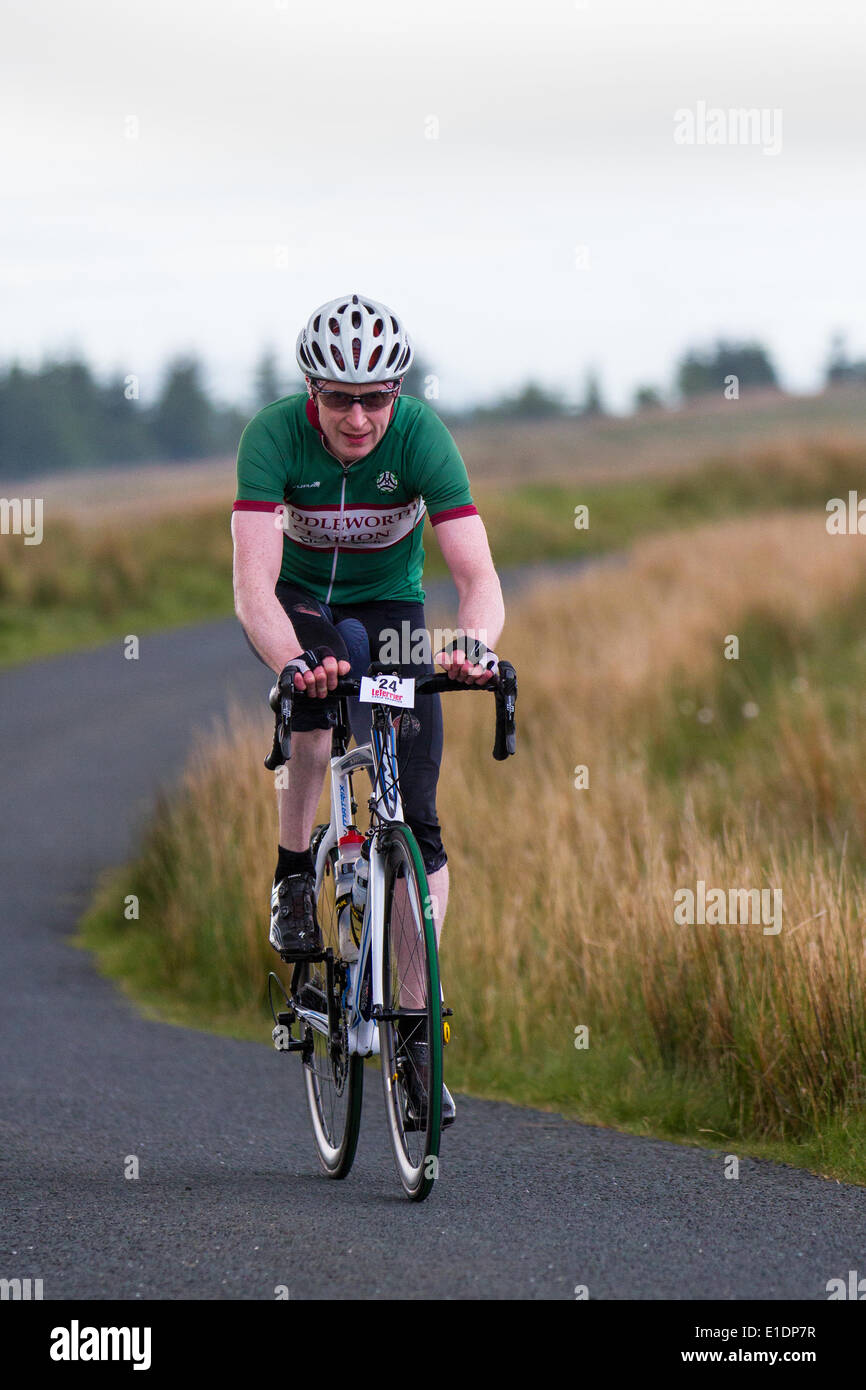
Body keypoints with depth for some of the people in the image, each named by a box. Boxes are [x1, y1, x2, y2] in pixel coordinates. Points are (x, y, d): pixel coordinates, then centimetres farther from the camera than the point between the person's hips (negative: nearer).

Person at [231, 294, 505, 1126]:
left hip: (388, 603, 1)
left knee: (416, 820, -10)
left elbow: (477, 574, -34)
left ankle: (416, 1028, -3)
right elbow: (253, 582, -38)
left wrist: (474, 644, -56)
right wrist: (292, 662, -57)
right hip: (298, 600, -1)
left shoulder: (421, 437, -28)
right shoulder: (275, 435, -29)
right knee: (328, 665, -37)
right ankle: (293, 877, -16)